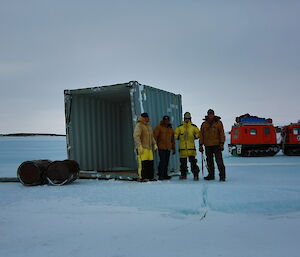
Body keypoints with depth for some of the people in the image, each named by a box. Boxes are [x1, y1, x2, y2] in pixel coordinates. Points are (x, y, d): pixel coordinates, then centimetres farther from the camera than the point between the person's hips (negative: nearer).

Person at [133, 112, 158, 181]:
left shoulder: (148, 126, 21)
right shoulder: (139, 125, -6)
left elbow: (152, 137, 28)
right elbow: (136, 136, -16)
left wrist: (154, 144, 17)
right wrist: (139, 146, -23)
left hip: (149, 148, 8)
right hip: (142, 148, -8)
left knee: (150, 163, 6)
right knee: (143, 163, -11)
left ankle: (150, 177, 14)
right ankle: (142, 177, -6)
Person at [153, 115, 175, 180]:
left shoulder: (170, 128, 17)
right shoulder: (159, 127, -1)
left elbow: (172, 139, 22)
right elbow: (155, 136, -4)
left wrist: (173, 148, 20)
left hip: (168, 148, 5)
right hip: (161, 147, -5)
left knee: (166, 162, 6)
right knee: (162, 161, -11)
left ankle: (165, 175, 15)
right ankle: (160, 175, -6)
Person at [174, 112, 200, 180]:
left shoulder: (194, 127, 6)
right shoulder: (180, 127, 7)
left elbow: (198, 134, 14)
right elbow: (175, 134, 15)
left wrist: (194, 137, 2)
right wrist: (180, 138, 5)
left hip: (191, 147, -2)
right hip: (182, 147, 2)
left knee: (193, 161, -8)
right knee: (183, 162, 7)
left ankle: (196, 174, -4)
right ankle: (183, 174, 18)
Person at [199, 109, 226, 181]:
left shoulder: (218, 123, 1)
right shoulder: (204, 124, 9)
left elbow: (222, 134, -1)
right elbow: (201, 135, 12)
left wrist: (222, 143, -8)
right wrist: (200, 145, 7)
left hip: (216, 145, -4)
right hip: (207, 146, 4)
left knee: (219, 161, -7)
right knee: (209, 161, 10)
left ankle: (222, 175, -3)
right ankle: (211, 175, 20)